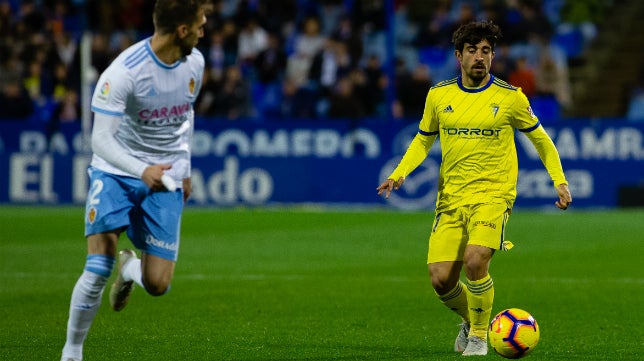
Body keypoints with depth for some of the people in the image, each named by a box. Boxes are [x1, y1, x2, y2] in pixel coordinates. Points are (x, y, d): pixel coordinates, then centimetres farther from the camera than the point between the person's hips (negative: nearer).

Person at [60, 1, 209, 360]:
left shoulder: (194, 63, 0)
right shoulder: (125, 71, -21)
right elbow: (101, 138, -23)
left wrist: (185, 169, 21)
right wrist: (141, 171, -39)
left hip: (165, 179, 4)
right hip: (116, 171, -4)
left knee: (158, 285, -5)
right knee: (99, 268, -19)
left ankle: (131, 267, 33)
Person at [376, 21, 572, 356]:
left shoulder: (510, 97, -2)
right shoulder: (439, 95, 5)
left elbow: (540, 139, 11)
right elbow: (423, 140, 18)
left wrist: (560, 181, 3)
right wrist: (398, 174, 2)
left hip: (493, 193, -3)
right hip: (450, 197, 3)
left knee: (475, 260, -27)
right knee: (441, 279, -7)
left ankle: (479, 335, -3)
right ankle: (470, 320, 28)